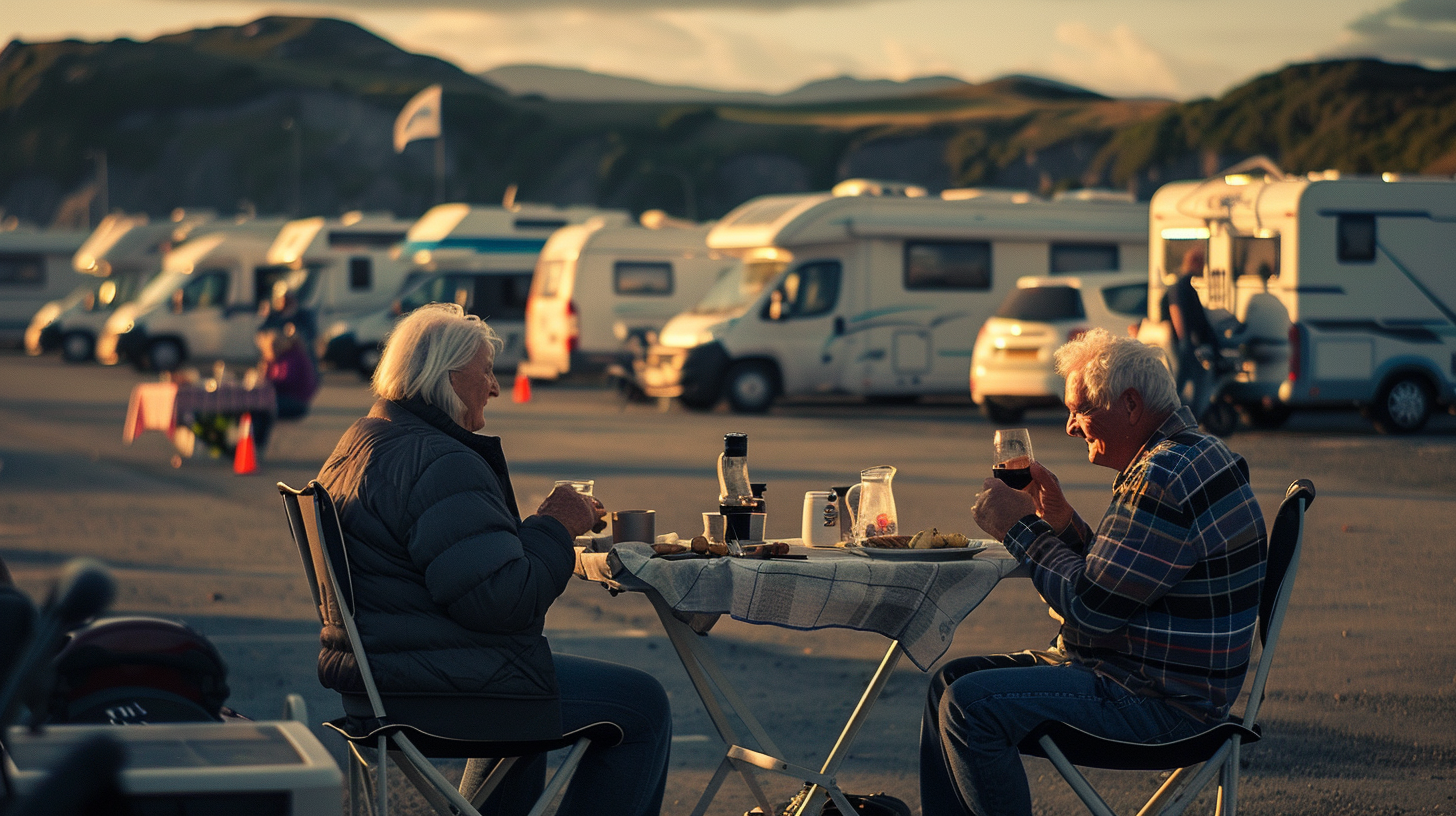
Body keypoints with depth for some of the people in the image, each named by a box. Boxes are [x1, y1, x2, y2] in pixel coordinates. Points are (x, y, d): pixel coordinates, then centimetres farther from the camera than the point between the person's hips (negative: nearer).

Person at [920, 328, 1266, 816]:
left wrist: (1020, 529, -12)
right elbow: (1109, 580, 20)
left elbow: (1091, 608, -22)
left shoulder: (1167, 478, -21)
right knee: (951, 681, 12)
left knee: (971, 704, -21)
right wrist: (1059, 519, 6)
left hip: (1163, 702, -11)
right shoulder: (1177, 459, 15)